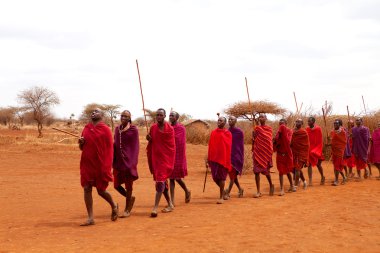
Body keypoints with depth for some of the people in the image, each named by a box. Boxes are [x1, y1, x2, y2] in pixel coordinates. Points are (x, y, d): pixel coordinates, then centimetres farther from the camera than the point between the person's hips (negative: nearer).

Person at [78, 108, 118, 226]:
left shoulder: (105, 129, -5)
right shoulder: (86, 128, 11)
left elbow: (110, 148, -8)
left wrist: (107, 166, -14)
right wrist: (81, 143, -3)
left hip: (100, 165, -5)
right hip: (87, 164, 5)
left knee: (101, 190, 3)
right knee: (87, 188, -1)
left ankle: (114, 206, 32)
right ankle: (90, 218, 5)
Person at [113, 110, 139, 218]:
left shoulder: (133, 130, -6)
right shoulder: (117, 129, 9)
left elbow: (135, 147, -8)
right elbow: (115, 144, 13)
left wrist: (132, 164, -13)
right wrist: (113, 160, 5)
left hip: (128, 161, -5)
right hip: (118, 161, 5)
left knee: (128, 185, 3)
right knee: (116, 185, 5)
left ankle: (127, 209, 17)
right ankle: (130, 198, 32)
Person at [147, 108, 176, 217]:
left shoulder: (169, 129, -8)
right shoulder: (153, 128, 6)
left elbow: (172, 147, -4)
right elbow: (151, 143, 14)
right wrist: (149, 139, -5)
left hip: (165, 158, -5)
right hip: (155, 158, 5)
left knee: (160, 181, -14)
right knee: (162, 182, 13)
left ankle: (155, 208, -17)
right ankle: (170, 205, 26)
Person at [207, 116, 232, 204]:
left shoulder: (227, 133, -1)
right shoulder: (213, 133, 9)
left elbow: (228, 147, -3)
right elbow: (210, 147, 11)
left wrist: (228, 161, -8)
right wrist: (208, 159, 9)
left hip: (223, 158, -4)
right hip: (213, 159, 4)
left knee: (221, 177, -1)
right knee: (215, 177, 7)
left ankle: (221, 197, 7)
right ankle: (223, 191, 31)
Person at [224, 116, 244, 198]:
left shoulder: (239, 132, -7)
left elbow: (241, 146, -5)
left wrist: (241, 158, -6)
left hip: (236, 155, -6)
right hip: (228, 155, 6)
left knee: (232, 174, -7)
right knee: (232, 174, 13)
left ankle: (228, 192, -7)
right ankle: (240, 189, 30)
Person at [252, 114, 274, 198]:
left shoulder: (269, 128, 1)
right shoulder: (256, 128, 6)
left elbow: (270, 141, -3)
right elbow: (254, 140, 10)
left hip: (266, 151, -2)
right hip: (257, 151, 2)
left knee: (266, 170, 7)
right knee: (256, 171, -3)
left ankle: (271, 185, 35)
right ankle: (258, 191, 0)